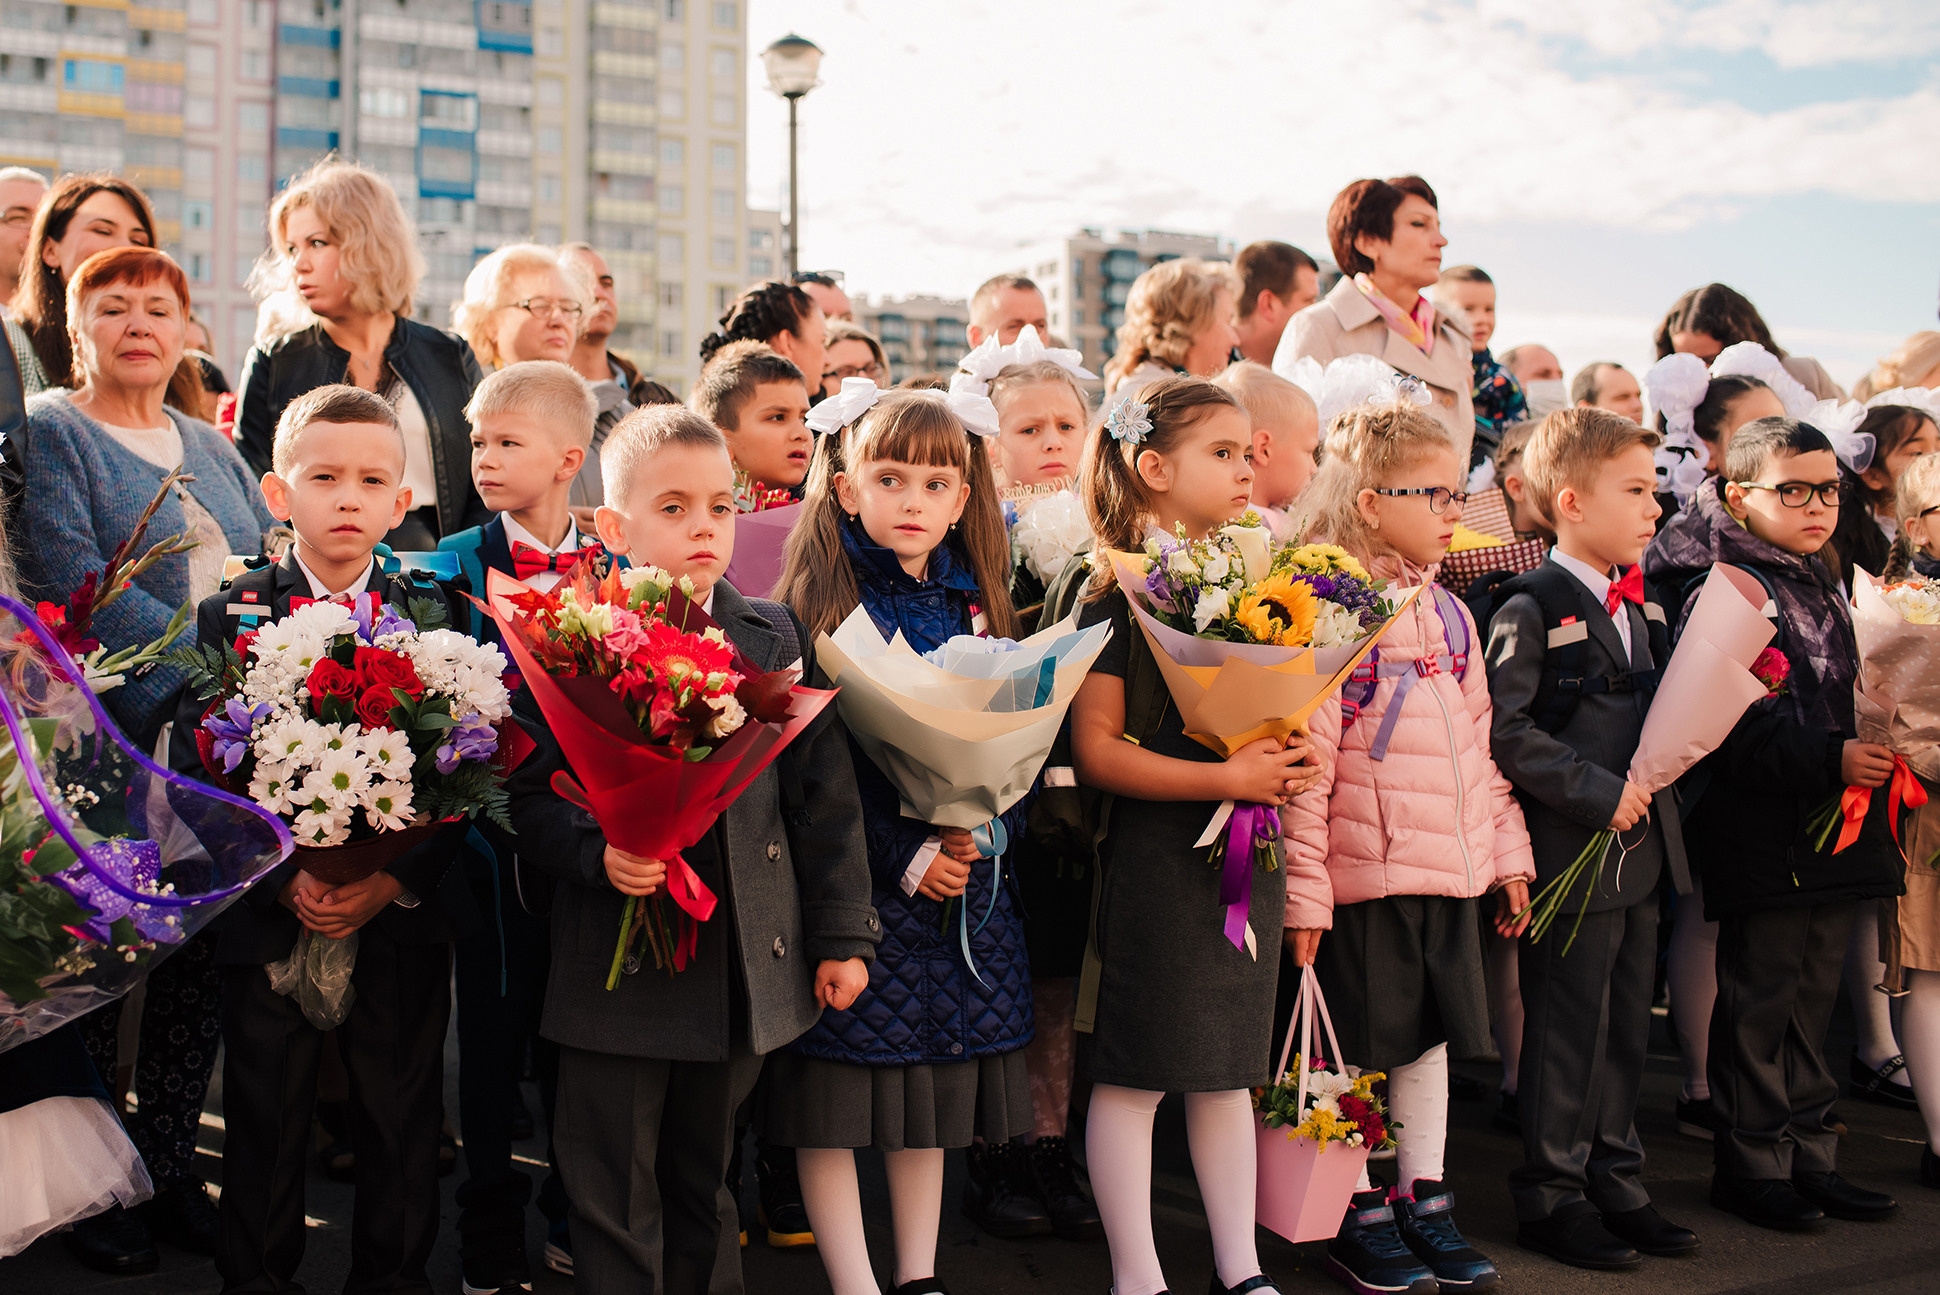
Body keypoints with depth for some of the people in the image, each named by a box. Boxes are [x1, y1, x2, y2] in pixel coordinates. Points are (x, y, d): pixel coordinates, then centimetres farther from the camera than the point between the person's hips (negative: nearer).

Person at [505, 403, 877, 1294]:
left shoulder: (777, 637, 4)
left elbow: (823, 793, 5)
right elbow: (532, 792, -5)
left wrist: (843, 934, 3)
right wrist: (595, 853, -24)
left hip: (746, 974, 3)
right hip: (617, 971, -3)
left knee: (704, 1180, 20)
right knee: (614, 1199, 8)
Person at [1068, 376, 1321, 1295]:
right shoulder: (1119, 591, -10)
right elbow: (1096, 751, -15)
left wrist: (1292, 763, 0)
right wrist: (1228, 778, -20)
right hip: (1157, 851, -7)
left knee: (1231, 1066, 14)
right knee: (1134, 1071, 2)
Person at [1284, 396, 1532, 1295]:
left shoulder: (1449, 614, 12)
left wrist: (1507, 852, 16)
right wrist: (1302, 888, -18)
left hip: (1452, 873, 7)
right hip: (1364, 874, -7)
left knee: (1431, 1035, 15)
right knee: (1361, 1046, 4)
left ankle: (1424, 1202, 27)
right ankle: (1358, 1217, 19)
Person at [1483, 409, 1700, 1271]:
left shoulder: (1644, 607, 13)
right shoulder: (1531, 609, -13)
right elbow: (1506, 729, -20)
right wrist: (1598, 792, -21)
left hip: (1641, 846, 8)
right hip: (1571, 854, -8)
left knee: (1626, 1029, 15)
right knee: (1568, 1033, 1)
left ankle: (1615, 1184, 28)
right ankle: (1552, 1196, 14)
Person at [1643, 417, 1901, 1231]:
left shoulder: (1824, 588, 14)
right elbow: (1729, 729, -21)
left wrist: (1870, 755, 12)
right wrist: (1829, 760, -24)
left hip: (1830, 823, 8)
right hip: (1762, 833, -8)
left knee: (1814, 995, 15)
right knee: (1759, 1001, 2)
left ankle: (1809, 1156, 26)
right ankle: (1751, 1165, 14)